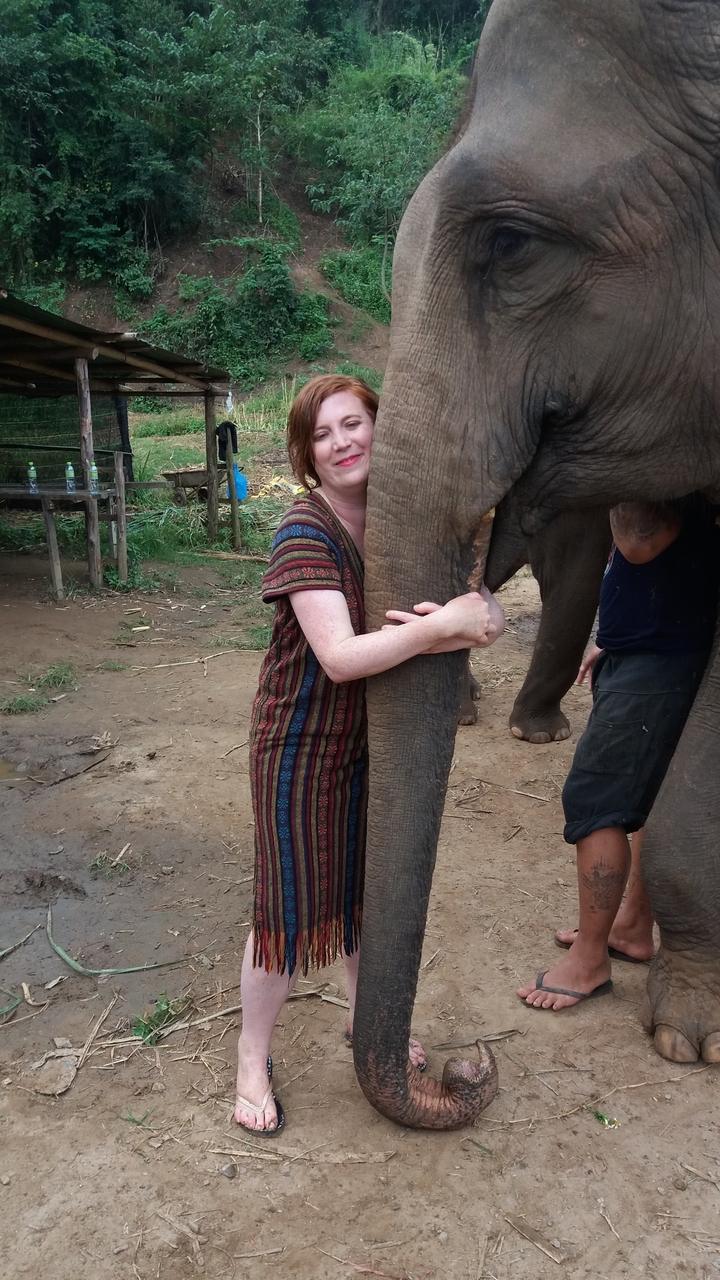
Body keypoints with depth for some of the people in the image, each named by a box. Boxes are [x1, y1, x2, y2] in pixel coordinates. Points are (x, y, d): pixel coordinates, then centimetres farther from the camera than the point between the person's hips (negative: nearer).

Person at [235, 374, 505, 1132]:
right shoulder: (304, 533, -20)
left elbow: (481, 615, -6)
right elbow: (340, 657, -29)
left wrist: (467, 623, -29)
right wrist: (444, 625, -30)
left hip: (372, 740, 6)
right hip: (301, 745, -6)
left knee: (363, 890, 21)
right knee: (290, 907, 6)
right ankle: (252, 1060, 29)